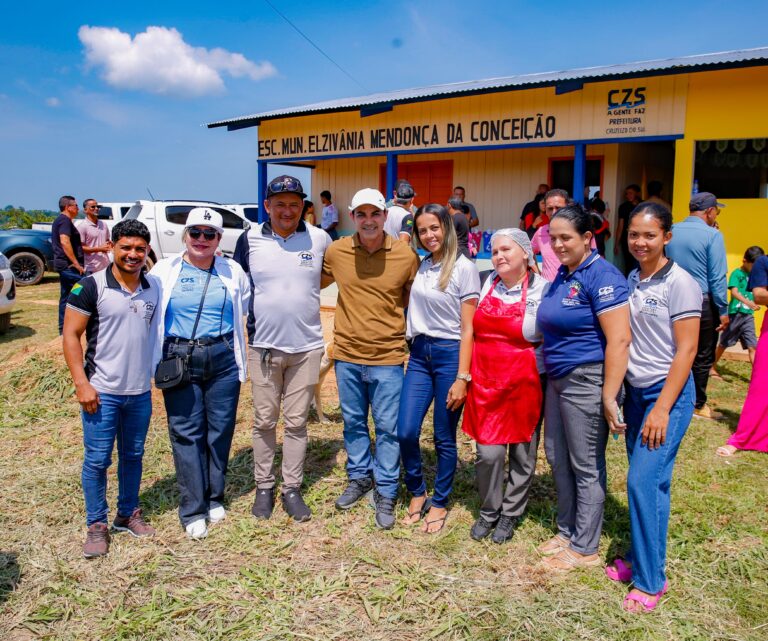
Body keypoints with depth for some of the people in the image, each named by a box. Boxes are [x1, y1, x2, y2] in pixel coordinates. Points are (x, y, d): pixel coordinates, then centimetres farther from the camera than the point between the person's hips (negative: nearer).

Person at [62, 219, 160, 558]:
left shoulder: (154, 288, 4)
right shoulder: (91, 286, -9)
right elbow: (70, 335, -8)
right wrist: (81, 383, -14)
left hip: (140, 391, 4)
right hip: (102, 391, -4)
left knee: (133, 456, 15)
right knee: (97, 460, 4)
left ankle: (128, 514, 31)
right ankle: (96, 525, 19)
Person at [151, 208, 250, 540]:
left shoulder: (233, 271, 6)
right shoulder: (164, 270, 3)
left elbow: (248, 306, 19)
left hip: (223, 359, 2)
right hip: (179, 360, -1)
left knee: (220, 430, 7)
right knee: (187, 433, 1)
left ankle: (215, 499, 24)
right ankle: (193, 511, 10)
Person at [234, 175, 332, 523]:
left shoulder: (320, 239, -2)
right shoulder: (250, 239, -1)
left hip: (307, 347, 0)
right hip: (263, 347, 0)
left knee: (296, 422, 9)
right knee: (264, 421, 10)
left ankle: (292, 489, 22)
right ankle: (264, 487, 26)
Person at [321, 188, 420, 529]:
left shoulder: (406, 256, -8)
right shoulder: (336, 252, -3)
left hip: (387, 357, -2)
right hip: (347, 354, 3)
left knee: (388, 427, 6)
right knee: (353, 422, 18)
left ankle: (386, 492, 22)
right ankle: (359, 478, 37)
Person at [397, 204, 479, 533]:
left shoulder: (464, 268, -7)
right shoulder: (419, 266, 9)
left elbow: (467, 328, -9)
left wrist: (462, 377, -13)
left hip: (449, 354, -4)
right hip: (419, 354, 5)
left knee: (444, 437, 5)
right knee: (406, 432, -1)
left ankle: (440, 503, 26)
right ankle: (417, 493, 25)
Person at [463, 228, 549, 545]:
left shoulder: (543, 290, -7)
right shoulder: (489, 284, 6)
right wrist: (466, 376, 13)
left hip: (525, 384, -2)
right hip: (486, 382, 3)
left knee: (522, 453, 10)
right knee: (488, 452, 0)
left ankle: (510, 514, 31)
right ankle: (488, 511, 24)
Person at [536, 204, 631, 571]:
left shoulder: (602, 276, -16)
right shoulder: (562, 274, 10)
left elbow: (619, 340, -22)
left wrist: (609, 396, -22)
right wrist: (548, 372, 14)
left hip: (586, 381, -9)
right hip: (557, 379, 9)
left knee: (586, 467, 5)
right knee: (557, 458, 17)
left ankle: (585, 548, 21)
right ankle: (567, 531, 35)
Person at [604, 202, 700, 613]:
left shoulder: (680, 283, -11)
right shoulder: (631, 281, 8)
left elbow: (686, 351, -14)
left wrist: (662, 409, -17)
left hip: (668, 394, -6)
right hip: (635, 391, 6)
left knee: (644, 481, -8)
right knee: (648, 482, 13)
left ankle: (651, 580, 6)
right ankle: (639, 558, 26)